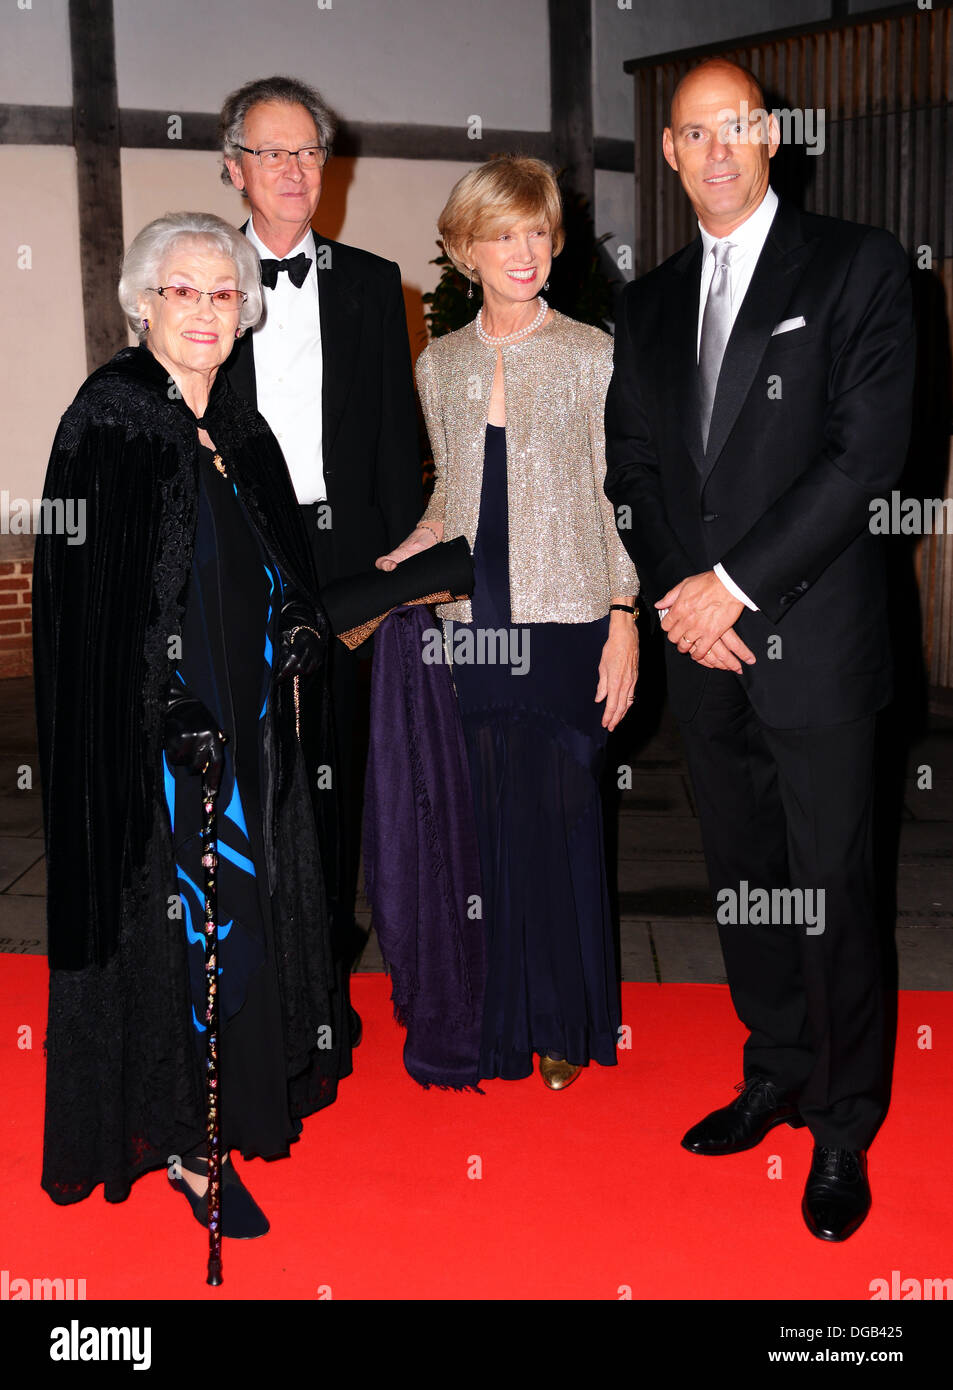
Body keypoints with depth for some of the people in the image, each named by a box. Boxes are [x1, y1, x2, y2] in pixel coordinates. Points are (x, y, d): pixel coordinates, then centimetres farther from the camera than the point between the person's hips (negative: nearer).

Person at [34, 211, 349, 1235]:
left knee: (243, 910, 14)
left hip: (246, 728, 7)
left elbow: (281, 572, 19)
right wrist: (171, 709, -21)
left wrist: (301, 625, 0)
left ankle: (233, 1102, 30)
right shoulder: (108, 416, -10)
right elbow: (91, 594, -16)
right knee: (173, 913, 0)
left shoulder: (242, 431, 11)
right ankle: (179, 1142, 13)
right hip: (147, 731, -7)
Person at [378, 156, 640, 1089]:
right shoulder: (438, 366, 10)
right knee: (494, 818, 6)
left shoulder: (593, 357, 0)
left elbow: (618, 499, 0)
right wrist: (403, 558, 0)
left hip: (564, 619, -3)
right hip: (472, 621, 3)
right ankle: (503, 1020, 21)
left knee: (562, 815, 2)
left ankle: (567, 1023, 20)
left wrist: (623, 621, -7)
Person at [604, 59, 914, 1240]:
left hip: (812, 644, -5)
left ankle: (844, 1127, 19)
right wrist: (678, 597, -4)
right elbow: (631, 468, 12)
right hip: (701, 651, 5)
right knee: (742, 884, 14)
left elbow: (869, 451, -11)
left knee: (830, 899, 2)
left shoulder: (855, 266, -2)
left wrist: (736, 585, -14)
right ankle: (775, 1076, 32)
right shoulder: (649, 303, 14)